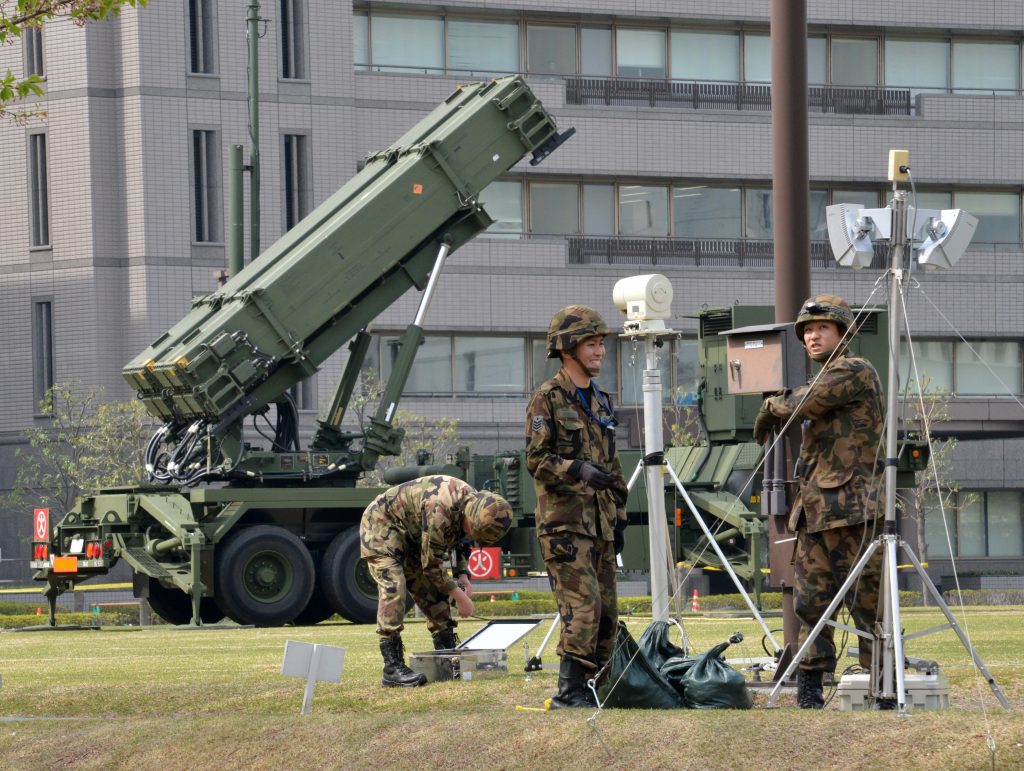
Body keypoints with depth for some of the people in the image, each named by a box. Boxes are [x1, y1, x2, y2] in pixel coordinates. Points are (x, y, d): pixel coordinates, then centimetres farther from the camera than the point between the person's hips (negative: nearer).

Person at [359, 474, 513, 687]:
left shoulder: (472, 501, -8)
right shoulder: (439, 510, -37)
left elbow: (456, 540, 13)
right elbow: (431, 565, -28)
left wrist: (463, 575, -1)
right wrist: (460, 597, -19)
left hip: (410, 535, 9)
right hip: (381, 526, -9)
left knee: (433, 590, 4)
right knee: (393, 590, -22)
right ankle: (392, 668, -25)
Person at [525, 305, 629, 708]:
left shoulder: (600, 401, 19)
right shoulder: (547, 399, -5)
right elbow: (536, 459, -12)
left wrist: (619, 516, 20)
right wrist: (578, 469, -27)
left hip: (599, 522, 8)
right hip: (564, 520, -8)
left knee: (606, 610, 6)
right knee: (583, 604, -17)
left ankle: (595, 688, 12)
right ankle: (570, 691, -15)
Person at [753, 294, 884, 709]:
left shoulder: (856, 372, -6)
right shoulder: (822, 382, 25)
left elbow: (803, 403, -14)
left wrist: (772, 409, 3)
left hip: (853, 511, -9)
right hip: (814, 512, 9)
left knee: (867, 604, -8)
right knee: (810, 604, 6)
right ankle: (809, 690, 9)